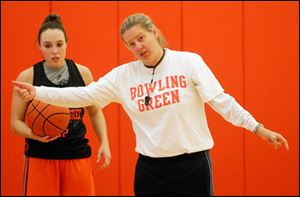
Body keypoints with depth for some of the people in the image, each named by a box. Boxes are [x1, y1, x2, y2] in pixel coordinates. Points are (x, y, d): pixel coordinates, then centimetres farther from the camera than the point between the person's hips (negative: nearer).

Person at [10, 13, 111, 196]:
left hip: (78, 155, 2)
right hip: (41, 158, -2)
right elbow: (16, 121, 1)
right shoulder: (27, 77, -4)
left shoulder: (82, 72, 3)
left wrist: (104, 143, 4)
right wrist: (33, 134, -19)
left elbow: (95, 112, 15)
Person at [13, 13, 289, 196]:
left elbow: (220, 99, -5)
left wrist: (257, 128, -10)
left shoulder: (189, 62, -4)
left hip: (193, 164, -2)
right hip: (150, 167, 3)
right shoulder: (123, 75, 3)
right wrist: (38, 92, -8)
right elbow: (84, 95, 1)